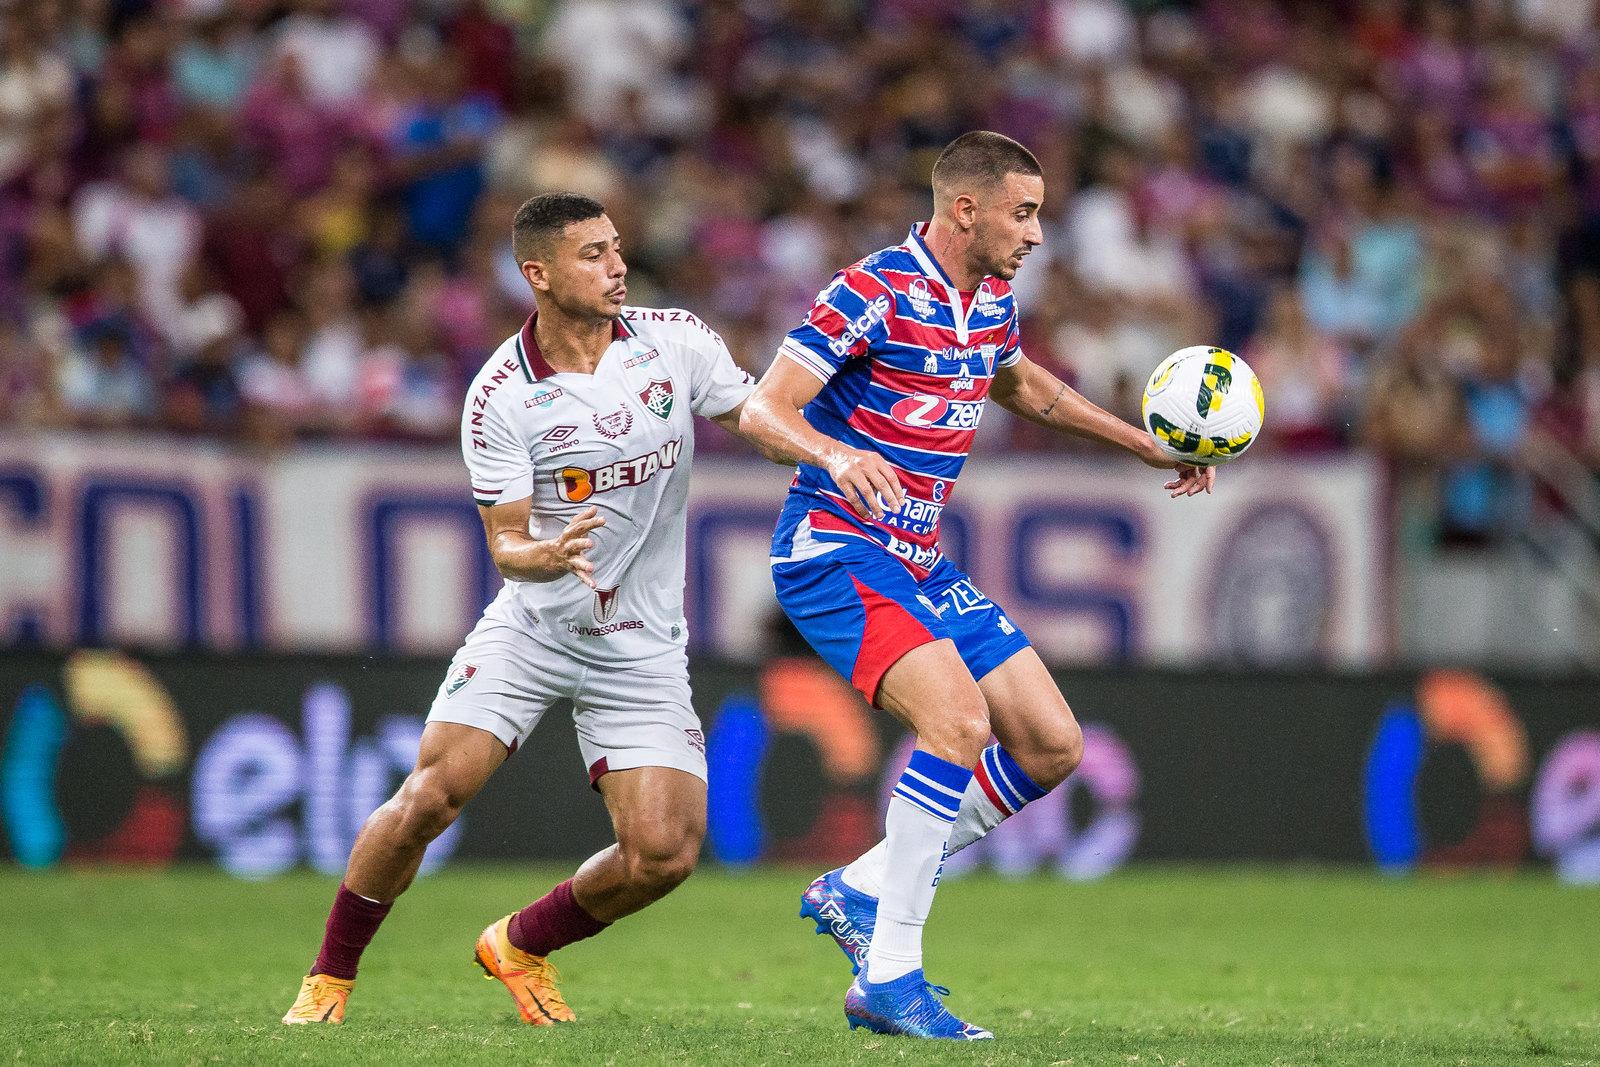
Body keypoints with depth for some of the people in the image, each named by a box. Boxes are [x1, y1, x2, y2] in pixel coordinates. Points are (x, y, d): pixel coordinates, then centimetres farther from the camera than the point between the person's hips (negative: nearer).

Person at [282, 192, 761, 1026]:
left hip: (642, 644, 2)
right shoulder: (499, 395, -12)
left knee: (665, 853, -11)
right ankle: (330, 975, 4)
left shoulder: (675, 342, -6)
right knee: (430, 795, -17)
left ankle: (522, 945, 17)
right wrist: (542, 556, -35)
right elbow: (505, 542, -11)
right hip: (531, 625, -2)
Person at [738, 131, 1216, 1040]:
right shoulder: (872, 294, -16)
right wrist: (838, 454, -41)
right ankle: (890, 979, -23)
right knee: (959, 721, -28)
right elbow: (762, 411, -21)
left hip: (922, 562, 9)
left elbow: (1025, 387, 32)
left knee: (1053, 745, 3)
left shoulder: (992, 302, 9)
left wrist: (1146, 444, 30)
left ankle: (859, 890, 12)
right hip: (836, 550, -9)